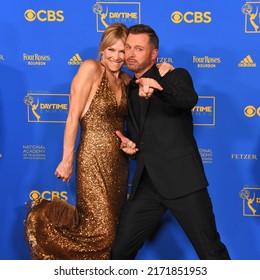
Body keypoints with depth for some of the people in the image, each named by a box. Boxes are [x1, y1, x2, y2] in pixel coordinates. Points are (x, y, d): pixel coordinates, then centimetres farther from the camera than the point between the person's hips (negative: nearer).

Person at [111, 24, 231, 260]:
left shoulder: (176, 76, 2)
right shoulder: (129, 90, 20)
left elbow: (189, 99, -22)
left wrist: (157, 87, -40)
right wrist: (128, 143, 6)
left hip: (181, 179, -5)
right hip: (146, 184, 5)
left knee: (211, 253, -6)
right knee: (120, 252, 4)